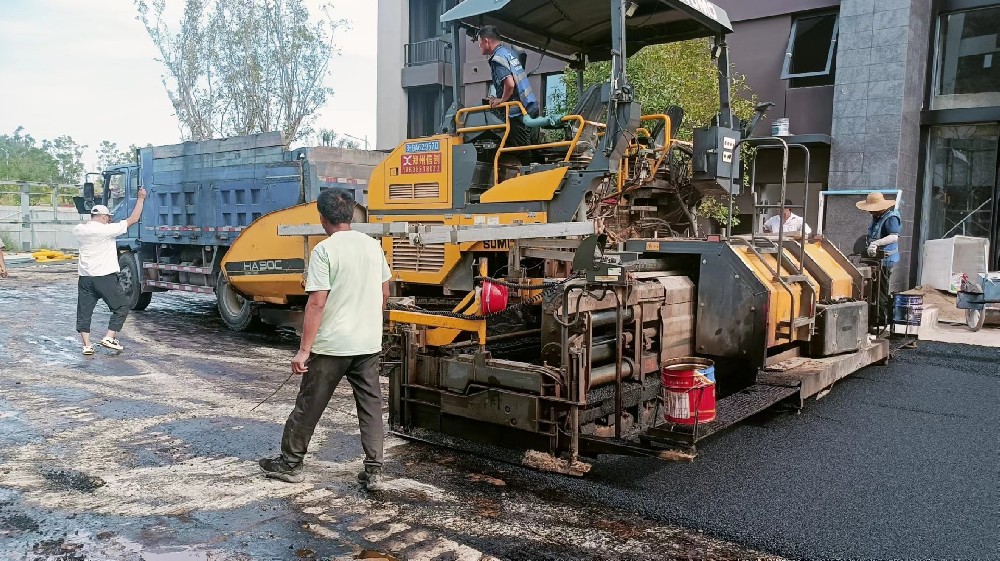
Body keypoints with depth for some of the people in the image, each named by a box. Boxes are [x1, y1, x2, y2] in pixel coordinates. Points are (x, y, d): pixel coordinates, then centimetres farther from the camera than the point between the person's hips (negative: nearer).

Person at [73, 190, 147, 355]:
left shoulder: (79, 230, 4)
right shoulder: (106, 230, -12)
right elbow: (133, 219, -8)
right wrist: (141, 198, 0)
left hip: (85, 278, 6)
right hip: (105, 278, -6)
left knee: (84, 312, 11)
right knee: (122, 307, 8)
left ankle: (87, 345, 8)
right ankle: (109, 337, 0)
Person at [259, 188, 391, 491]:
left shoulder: (324, 250, -14)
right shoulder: (373, 245, 5)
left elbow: (317, 303, -18)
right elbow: (384, 293, 12)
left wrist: (304, 350, -14)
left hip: (332, 344, -5)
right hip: (369, 343, 5)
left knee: (309, 405, 10)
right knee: (371, 406, 9)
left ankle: (290, 463, 26)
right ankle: (374, 471, 10)